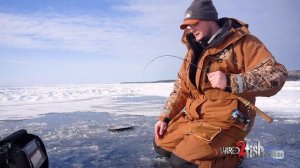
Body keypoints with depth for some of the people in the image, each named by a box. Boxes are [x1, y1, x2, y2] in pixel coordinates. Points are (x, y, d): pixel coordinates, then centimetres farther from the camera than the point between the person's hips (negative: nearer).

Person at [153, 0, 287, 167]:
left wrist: (230, 82, -30)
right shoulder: (193, 50, 12)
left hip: (225, 120, -7)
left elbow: (276, 75, -19)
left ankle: (234, 152, 2)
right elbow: (181, 89, 14)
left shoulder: (242, 42, -10)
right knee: (161, 145, 7)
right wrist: (165, 117, 7)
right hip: (192, 117, 8)